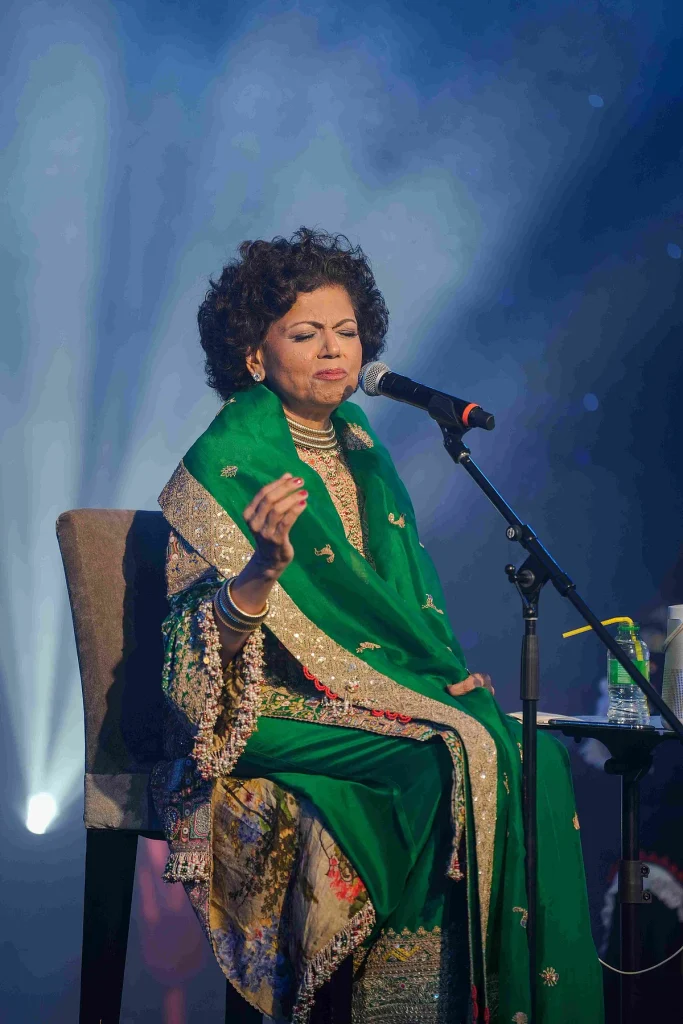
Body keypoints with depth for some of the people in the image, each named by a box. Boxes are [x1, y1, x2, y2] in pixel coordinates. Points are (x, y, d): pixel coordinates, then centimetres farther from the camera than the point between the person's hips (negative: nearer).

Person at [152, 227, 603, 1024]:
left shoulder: (358, 448, 15)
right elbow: (210, 642, -13)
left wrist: (445, 671, 3)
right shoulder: (226, 464, -7)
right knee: (462, 759, -29)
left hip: (381, 686, 7)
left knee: (531, 753, -20)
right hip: (273, 712, -6)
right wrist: (265, 563, -32)